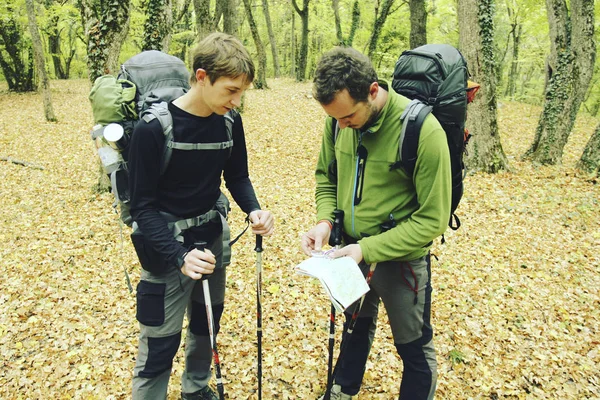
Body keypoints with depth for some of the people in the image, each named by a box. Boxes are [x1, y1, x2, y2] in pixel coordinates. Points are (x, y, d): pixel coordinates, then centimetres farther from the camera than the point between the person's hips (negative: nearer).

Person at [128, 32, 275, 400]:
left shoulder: (229, 121, -7)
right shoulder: (153, 128, -21)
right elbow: (143, 205, -17)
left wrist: (254, 210, -15)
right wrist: (179, 256, -29)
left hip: (213, 237, 6)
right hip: (169, 246, -5)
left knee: (208, 322, 22)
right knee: (160, 344, 1)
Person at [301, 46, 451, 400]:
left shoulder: (423, 130, -26)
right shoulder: (338, 121, -10)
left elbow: (432, 219, -22)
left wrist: (368, 249, -27)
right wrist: (325, 220, -12)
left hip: (400, 257, -5)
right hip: (351, 251, 5)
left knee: (414, 348, 16)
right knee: (356, 326, 29)